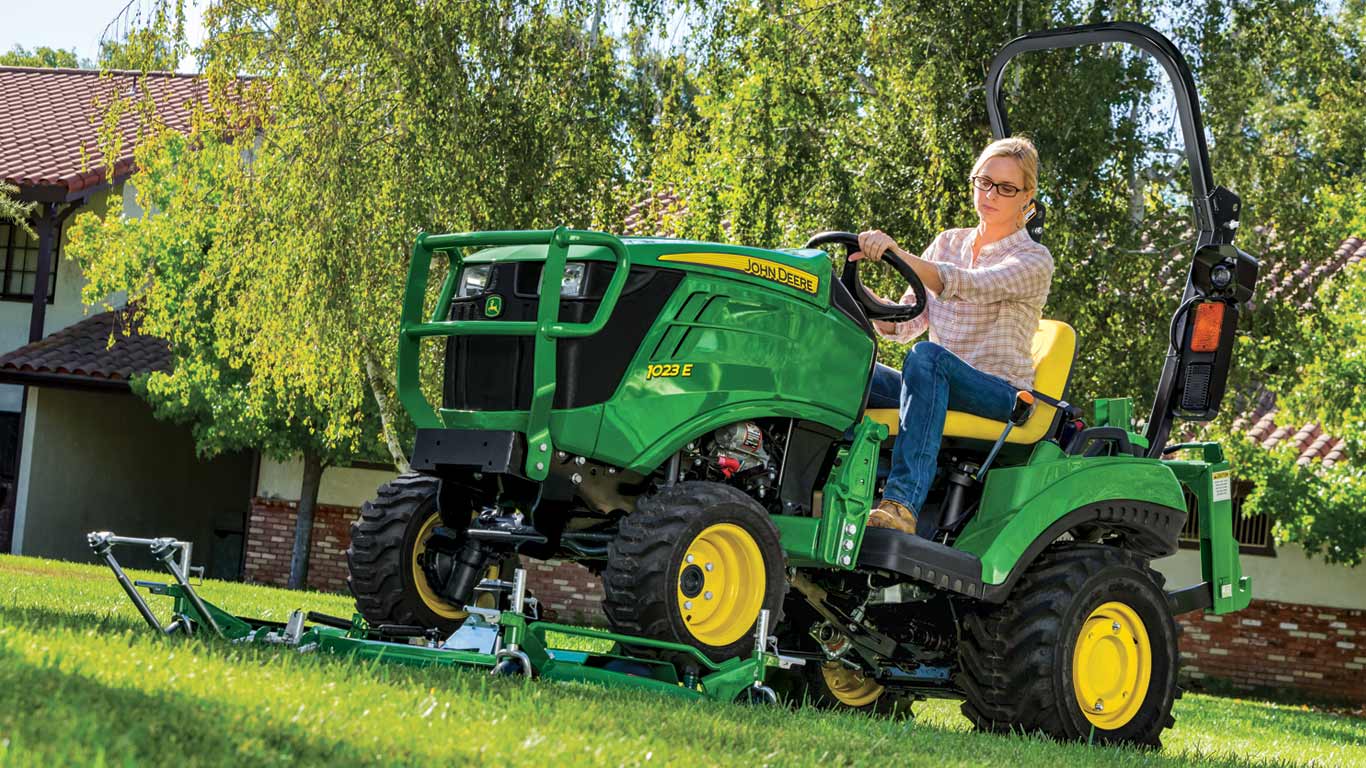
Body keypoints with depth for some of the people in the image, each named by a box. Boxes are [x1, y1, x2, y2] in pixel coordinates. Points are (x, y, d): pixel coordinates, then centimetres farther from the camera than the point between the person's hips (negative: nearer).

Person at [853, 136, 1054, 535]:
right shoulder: (948, 243, 17)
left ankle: (903, 502, -50)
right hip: (938, 384, 5)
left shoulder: (1033, 260, -1)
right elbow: (905, 323, 10)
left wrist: (898, 255, -38)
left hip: (1001, 394, -5)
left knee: (927, 356, -38)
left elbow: (970, 286, -23)